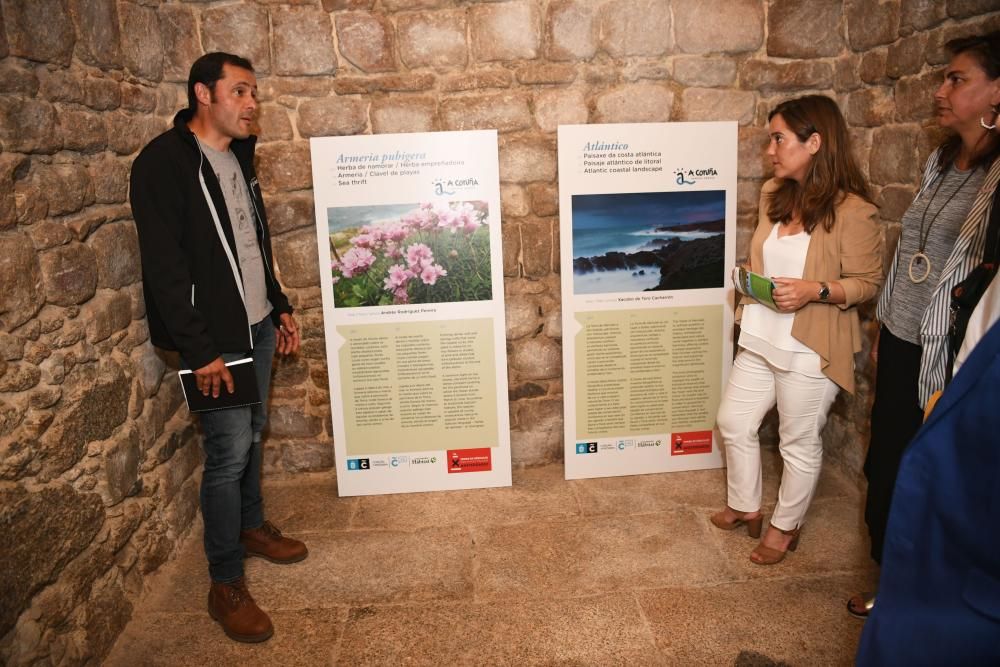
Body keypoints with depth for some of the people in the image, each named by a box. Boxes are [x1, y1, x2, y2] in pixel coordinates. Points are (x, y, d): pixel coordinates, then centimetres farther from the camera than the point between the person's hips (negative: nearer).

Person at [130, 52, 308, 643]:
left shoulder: (239, 157, 11)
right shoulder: (163, 163, -14)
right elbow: (164, 266, -19)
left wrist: (280, 306, 17)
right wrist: (199, 351, -21)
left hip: (258, 327, 8)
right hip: (214, 338, -8)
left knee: (253, 435, 18)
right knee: (229, 451, -4)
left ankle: (252, 527, 39)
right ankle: (226, 585, 10)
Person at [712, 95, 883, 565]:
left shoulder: (852, 211, -17)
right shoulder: (774, 194, 4)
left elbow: (868, 284, -11)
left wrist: (816, 290, -26)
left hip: (810, 350, -7)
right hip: (760, 339, 7)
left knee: (800, 443, 10)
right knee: (733, 422, 16)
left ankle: (785, 526, 33)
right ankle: (746, 507, 38)